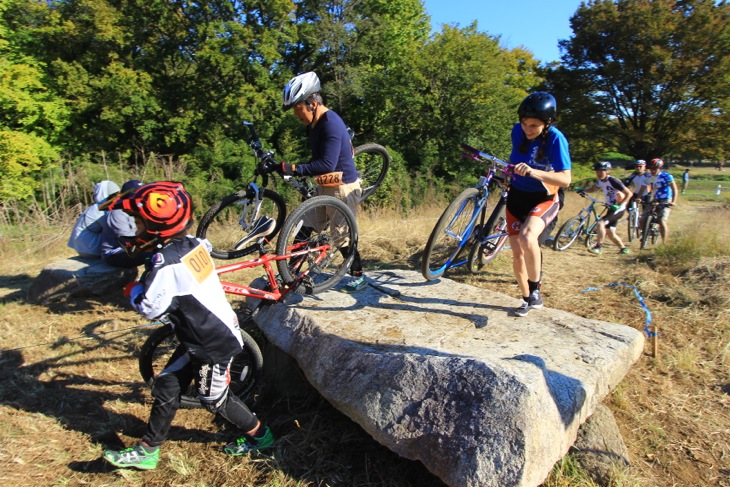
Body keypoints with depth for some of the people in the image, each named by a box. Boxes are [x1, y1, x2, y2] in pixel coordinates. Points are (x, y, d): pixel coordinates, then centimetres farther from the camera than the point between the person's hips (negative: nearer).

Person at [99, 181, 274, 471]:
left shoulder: (167, 264, -28)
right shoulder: (192, 243, -4)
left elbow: (150, 309, -24)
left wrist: (132, 290, -1)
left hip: (214, 343, -9)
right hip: (209, 333, 9)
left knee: (215, 399, 11)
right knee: (166, 387, 16)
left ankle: (260, 437, 31)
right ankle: (147, 450, 33)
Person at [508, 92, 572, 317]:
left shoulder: (555, 139, -21)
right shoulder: (518, 130, -7)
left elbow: (565, 180, -30)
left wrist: (533, 172, -42)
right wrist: (510, 169, 7)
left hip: (543, 198, -5)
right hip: (517, 196, 5)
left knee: (527, 237, -34)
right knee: (517, 254, 4)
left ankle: (535, 289, -12)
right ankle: (528, 299, 26)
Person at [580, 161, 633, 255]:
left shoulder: (613, 181, -21)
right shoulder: (600, 181, 1)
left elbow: (629, 193, -19)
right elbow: (593, 189, 21)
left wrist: (619, 205, -29)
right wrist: (582, 190, 0)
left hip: (618, 209, -9)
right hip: (611, 208, 9)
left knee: (600, 223, -24)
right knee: (610, 232, 12)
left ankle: (598, 246, -16)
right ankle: (623, 249, 29)